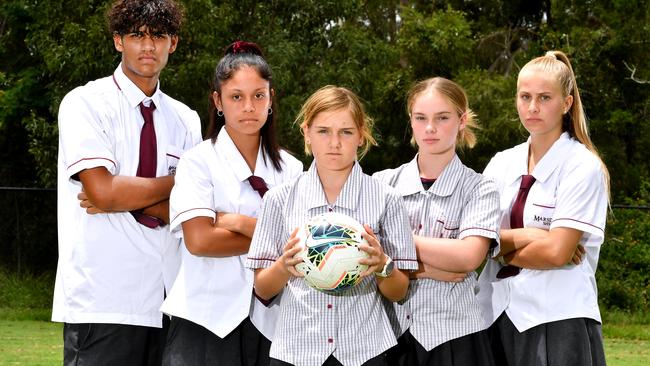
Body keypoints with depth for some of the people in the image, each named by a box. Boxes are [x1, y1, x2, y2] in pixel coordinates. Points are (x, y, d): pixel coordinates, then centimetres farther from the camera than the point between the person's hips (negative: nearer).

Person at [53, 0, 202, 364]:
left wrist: (122, 195, -11)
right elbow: (102, 191, -13)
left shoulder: (186, 120, 12)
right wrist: (176, 181, -2)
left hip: (167, 300, 4)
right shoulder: (86, 103, -1)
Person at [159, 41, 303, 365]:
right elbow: (199, 240, -13)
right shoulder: (199, 162, -2)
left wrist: (239, 222, -13)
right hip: (207, 319, -3)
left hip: (269, 320, 3)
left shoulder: (290, 168, 8)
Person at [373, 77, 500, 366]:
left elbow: (468, 257, -16)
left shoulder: (479, 189, -1)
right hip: (389, 331, 2)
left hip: (453, 337, -2)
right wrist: (436, 268, -16)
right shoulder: (383, 183, 5)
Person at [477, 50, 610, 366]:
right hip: (499, 315, 5)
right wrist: (529, 236, -13)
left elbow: (557, 252, -14)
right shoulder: (502, 164, 11)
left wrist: (502, 248, -2)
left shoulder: (583, 166, -5)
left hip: (558, 319, -5)